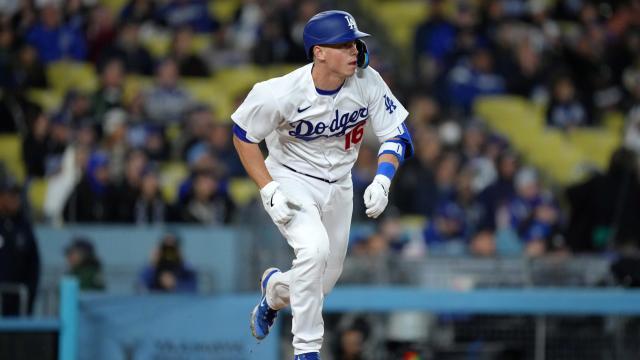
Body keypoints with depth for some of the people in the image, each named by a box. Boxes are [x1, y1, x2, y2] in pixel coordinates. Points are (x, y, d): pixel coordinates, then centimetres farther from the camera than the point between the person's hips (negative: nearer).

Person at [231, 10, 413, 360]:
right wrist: (269, 190, -19)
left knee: (326, 276, 12)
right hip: (291, 180, -5)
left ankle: (276, 287, 50)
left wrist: (382, 180, -26)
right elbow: (242, 135, -12)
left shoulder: (367, 81, -18)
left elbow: (397, 134, -9)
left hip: (338, 185, 5)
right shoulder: (282, 93, -27)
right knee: (314, 248, -30)